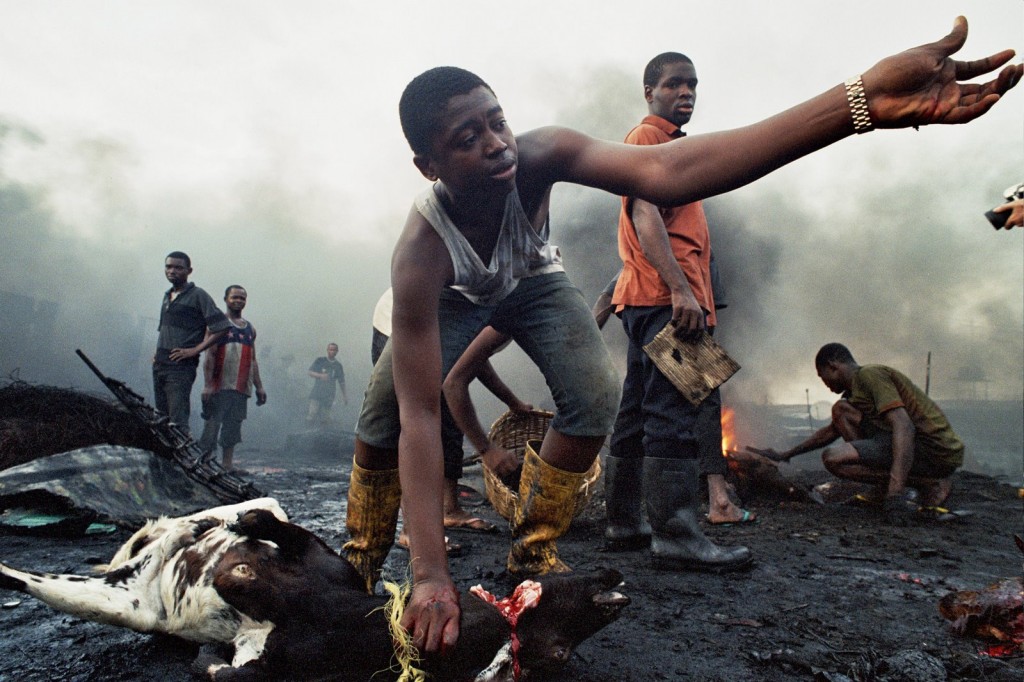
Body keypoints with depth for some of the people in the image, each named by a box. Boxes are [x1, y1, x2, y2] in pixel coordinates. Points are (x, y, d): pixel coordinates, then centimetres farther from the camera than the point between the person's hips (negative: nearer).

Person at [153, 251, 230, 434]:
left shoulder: (198, 296, -5)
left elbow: (221, 326, -12)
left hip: (181, 366, -8)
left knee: (178, 420, -13)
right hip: (159, 365, 8)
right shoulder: (167, 296, 18)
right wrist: (158, 352, 14)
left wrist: (195, 350, -15)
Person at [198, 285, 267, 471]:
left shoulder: (250, 329, 18)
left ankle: (228, 464, 11)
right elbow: (209, 356, -7)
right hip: (220, 386, -5)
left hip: (241, 387, 6)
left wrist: (259, 387, 15)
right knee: (213, 423, -5)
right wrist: (207, 384, -16)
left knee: (233, 426, 6)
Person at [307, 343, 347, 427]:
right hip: (317, 393, -2)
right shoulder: (320, 360, 3)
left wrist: (344, 395, 16)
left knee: (323, 420, 1)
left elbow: (341, 382, 16)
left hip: (329, 396, 2)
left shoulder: (338, 366, 10)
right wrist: (320, 375, -16)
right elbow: (309, 372, 1)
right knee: (312, 415, -12)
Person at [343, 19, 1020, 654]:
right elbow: (419, 417, -43)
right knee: (384, 407, -22)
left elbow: (663, 171, -52)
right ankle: (362, 554, 7)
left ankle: (532, 549, 1)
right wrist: (430, 575, -45)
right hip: (450, 297, -1)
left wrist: (864, 101, -64)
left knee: (595, 396, -20)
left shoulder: (535, 155, -36)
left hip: (530, 280, 2)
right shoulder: (420, 252, -40)